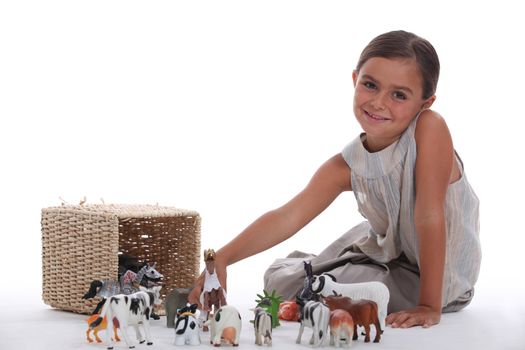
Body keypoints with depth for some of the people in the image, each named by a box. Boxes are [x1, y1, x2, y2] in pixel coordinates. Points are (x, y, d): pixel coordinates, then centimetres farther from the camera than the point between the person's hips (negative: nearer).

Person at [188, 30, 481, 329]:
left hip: (439, 277, -6)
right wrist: (222, 259, -35)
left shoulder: (430, 128, -28)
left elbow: (429, 217, -31)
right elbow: (288, 217, -21)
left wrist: (429, 306, -31)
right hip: (389, 256, 6)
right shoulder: (345, 168, -13)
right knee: (282, 280, 7)